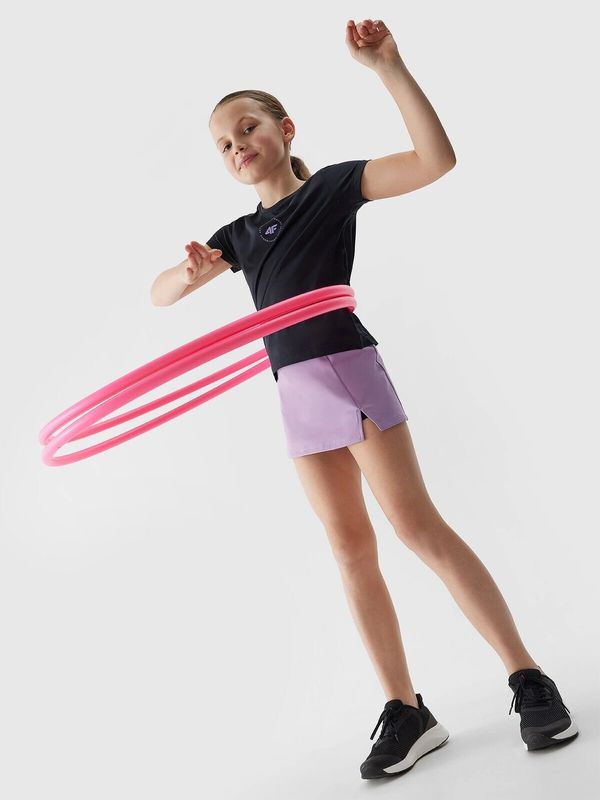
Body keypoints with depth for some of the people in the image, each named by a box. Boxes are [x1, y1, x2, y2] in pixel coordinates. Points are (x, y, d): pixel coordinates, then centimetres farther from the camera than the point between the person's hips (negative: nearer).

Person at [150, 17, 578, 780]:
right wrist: (191, 269, -4)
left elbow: (435, 160, -11)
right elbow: (160, 293, 19)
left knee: (415, 524, -10)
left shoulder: (333, 185, 1)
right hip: (295, 393, 6)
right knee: (350, 547, 4)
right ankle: (406, 711, 10)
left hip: (347, 368, -6)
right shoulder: (238, 234, 17)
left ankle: (529, 680, 1)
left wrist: (389, 69, -20)